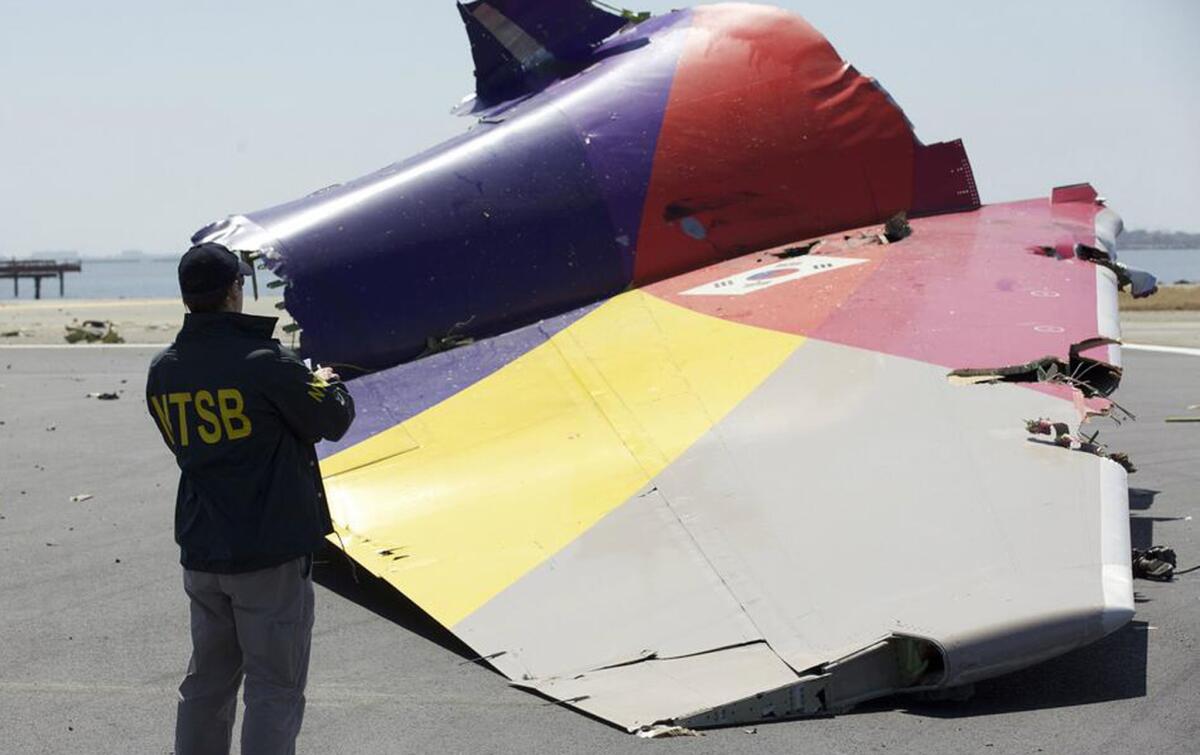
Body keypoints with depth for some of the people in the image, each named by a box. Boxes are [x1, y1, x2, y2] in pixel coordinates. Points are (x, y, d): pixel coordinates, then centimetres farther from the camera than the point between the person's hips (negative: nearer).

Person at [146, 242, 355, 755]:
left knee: (207, 683, 18)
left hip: (201, 553, 6)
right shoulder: (266, 363, -17)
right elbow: (333, 421, -6)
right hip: (270, 555, -6)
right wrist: (328, 384, 17)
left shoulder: (162, 371, 3)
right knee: (274, 689, 0)